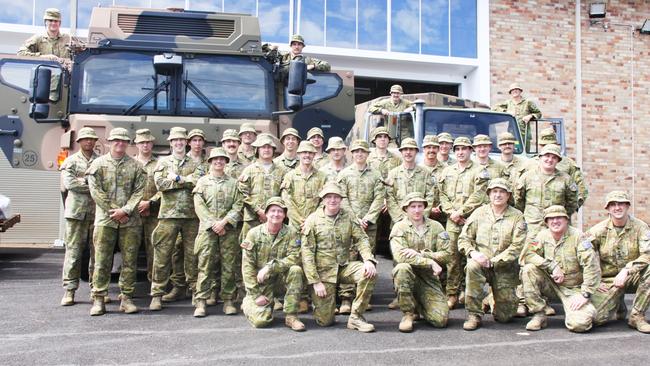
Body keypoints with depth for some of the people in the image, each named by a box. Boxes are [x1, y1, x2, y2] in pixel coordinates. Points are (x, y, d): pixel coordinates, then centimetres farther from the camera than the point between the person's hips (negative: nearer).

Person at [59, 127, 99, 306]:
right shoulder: (71, 161, 9)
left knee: (98, 251, 4)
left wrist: (83, 181, -10)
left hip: (98, 212, 1)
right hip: (77, 211, -1)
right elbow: (69, 183, -6)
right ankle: (69, 290, 3)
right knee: (73, 251, -2)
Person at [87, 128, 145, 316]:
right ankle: (98, 299, 7)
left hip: (130, 221, 1)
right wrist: (113, 211, -9)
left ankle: (126, 298, 12)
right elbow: (96, 191, -2)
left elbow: (139, 191, 1)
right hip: (105, 220, -1)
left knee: (130, 261, 3)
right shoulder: (98, 164, 6)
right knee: (102, 261, 0)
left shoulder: (135, 165, 8)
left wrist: (125, 210, -12)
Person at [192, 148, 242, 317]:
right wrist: (213, 224, -10)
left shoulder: (233, 182, 12)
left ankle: (228, 300, 9)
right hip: (207, 229, -1)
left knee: (229, 266, 1)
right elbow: (199, 206, 1)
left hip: (229, 230, 1)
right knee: (205, 265, -5)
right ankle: (201, 302, 0)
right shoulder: (202, 181, 11)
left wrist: (224, 222, -11)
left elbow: (238, 206, 3)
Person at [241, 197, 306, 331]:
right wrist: (256, 295, -12)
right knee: (261, 320, -20)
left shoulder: (291, 234, -3)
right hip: (261, 284, -1)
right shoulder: (254, 233, -5)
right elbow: (247, 266, -7)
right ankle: (249, 303, 18)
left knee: (296, 270, -28)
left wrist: (270, 267, -27)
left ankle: (291, 316, -18)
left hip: (281, 281, 1)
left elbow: (294, 258, -17)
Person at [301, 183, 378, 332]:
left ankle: (356, 317, -12)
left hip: (344, 266, 3)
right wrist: (315, 281, -13)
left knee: (369, 273, -27)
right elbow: (307, 252, -7)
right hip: (323, 270, -2)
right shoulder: (313, 220, -5)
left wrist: (368, 260, -23)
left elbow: (361, 239, -2)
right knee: (325, 320, -5)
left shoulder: (349, 217, 3)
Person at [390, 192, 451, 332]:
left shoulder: (436, 227, 5)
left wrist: (420, 254, -18)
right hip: (409, 275, -2)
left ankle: (418, 306, 21)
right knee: (402, 268, -37)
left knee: (441, 319, -15)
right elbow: (399, 255, -19)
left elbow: (446, 254, -5)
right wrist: (430, 262, -21)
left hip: (429, 278, 2)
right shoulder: (399, 227, -3)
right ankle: (408, 313, -15)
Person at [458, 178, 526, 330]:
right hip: (481, 261, 1)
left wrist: (493, 261, -17)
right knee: (472, 267, -37)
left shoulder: (517, 216, 0)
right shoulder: (479, 213, 6)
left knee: (504, 316, -2)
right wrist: (472, 252, -17)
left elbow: (517, 247, -8)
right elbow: (464, 238, 4)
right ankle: (474, 315, -23)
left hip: (504, 268, 0)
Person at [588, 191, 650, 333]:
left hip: (632, 278, 0)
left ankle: (637, 316, -15)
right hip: (608, 280, 0)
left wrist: (626, 270, -31)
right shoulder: (599, 230, -4)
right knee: (597, 317, -21)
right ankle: (618, 306, 18)